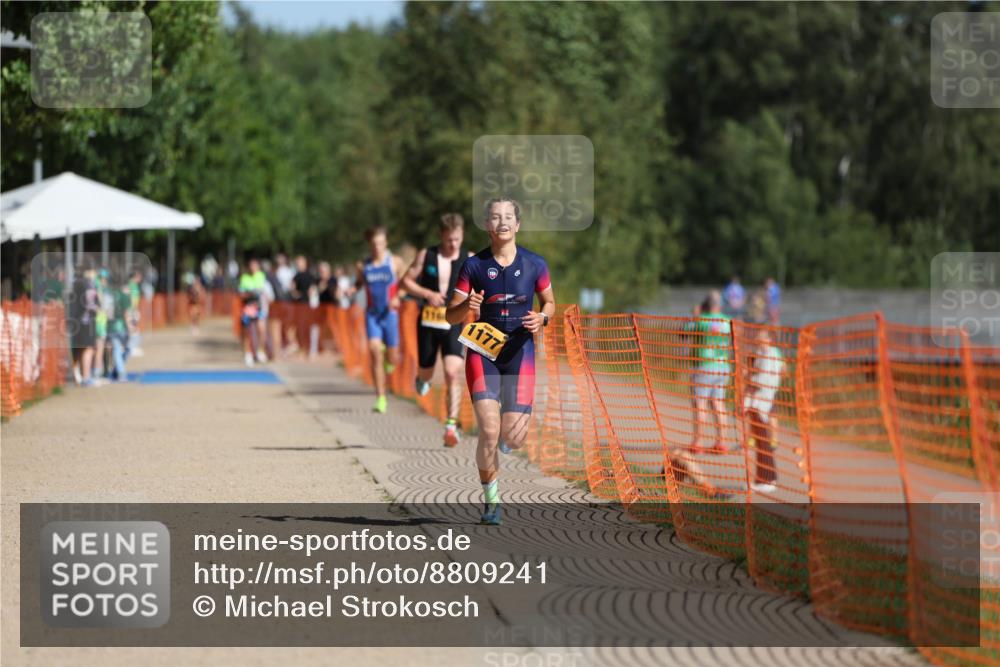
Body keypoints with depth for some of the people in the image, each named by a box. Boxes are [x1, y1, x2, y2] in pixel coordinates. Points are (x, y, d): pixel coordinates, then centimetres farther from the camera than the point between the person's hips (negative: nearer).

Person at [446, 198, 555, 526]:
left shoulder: (534, 264, 1)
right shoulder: (474, 265, -2)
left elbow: (549, 302, 15)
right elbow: (450, 316, 1)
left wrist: (541, 318, -8)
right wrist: (466, 306, -22)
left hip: (520, 353, 1)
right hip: (483, 352, -1)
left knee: (513, 439, -4)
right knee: (489, 431, -16)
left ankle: (507, 433, 37)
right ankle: (491, 500, 3)